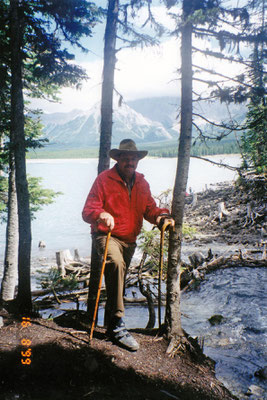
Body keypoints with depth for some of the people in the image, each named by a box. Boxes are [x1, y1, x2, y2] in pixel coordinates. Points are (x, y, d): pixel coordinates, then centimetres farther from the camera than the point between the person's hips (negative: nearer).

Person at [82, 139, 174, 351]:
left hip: (129, 240, 6)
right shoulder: (104, 179, -11)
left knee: (117, 282, 17)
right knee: (116, 263, -36)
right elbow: (88, 211, -16)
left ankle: (110, 325, 38)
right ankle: (117, 324, -30)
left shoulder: (141, 183, 6)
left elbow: (149, 208, 6)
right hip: (106, 236, -6)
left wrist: (161, 216, -17)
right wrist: (101, 215, -39)